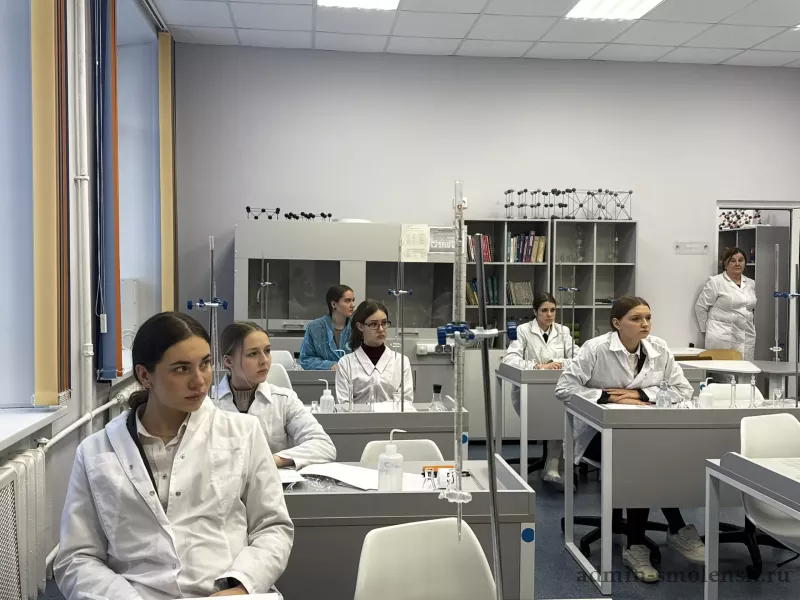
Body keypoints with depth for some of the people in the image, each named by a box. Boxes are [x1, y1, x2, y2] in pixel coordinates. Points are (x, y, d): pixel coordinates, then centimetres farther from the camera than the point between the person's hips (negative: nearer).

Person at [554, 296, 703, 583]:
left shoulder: (659, 348, 1)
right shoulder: (595, 348, -12)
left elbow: (683, 389, -2)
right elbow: (564, 388, -16)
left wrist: (640, 394, -16)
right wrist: (609, 396, -24)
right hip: (599, 432, -3)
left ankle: (636, 546, -13)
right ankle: (677, 531, -10)